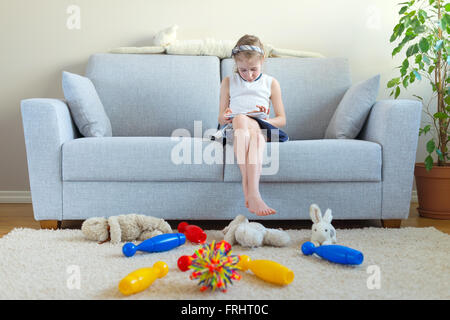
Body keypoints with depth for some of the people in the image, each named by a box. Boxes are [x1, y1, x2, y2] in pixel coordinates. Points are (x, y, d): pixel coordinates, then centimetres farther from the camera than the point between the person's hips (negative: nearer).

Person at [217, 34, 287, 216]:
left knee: (256, 135, -40)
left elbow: (282, 119, 14)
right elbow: (221, 119, 18)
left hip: (260, 130, 0)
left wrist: (264, 120, -8)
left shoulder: (271, 83, 18)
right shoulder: (228, 82, 20)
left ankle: (251, 193, -56)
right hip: (233, 130, 0)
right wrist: (225, 119, -8)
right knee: (239, 118, -39)